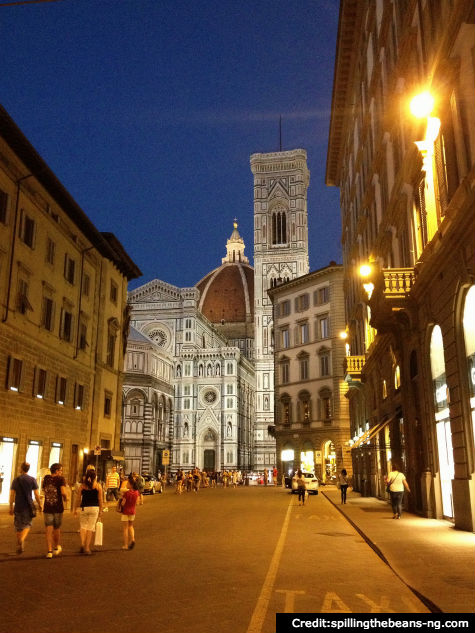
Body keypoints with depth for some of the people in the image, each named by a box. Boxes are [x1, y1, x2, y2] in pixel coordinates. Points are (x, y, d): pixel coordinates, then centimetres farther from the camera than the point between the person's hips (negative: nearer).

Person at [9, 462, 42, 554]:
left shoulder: (15, 480, -1)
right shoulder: (32, 480, -4)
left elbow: (12, 495, -2)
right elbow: (36, 494, -4)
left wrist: (11, 507, 6)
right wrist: (39, 504, 8)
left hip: (18, 506, 1)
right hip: (28, 506, -1)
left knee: (18, 527, 14)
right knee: (27, 525, 10)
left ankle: (19, 546, 19)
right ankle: (22, 540, -17)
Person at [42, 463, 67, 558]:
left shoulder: (46, 478, 5)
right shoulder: (60, 479, -8)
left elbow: (43, 491, 19)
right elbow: (63, 492, -20)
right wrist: (65, 498, 0)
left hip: (47, 508, 2)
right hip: (58, 508, -2)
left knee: (49, 530, 1)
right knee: (56, 529, 16)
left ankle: (49, 551, -7)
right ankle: (57, 548, 31)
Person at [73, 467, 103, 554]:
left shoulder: (82, 485, 1)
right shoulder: (98, 486, -2)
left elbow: (77, 498, 3)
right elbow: (100, 499, -1)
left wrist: (74, 509, 12)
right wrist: (100, 510, 7)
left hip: (84, 508, 1)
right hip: (94, 508, -1)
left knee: (83, 526, 17)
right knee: (91, 527, 5)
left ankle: (82, 544, 2)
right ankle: (87, 547, 6)